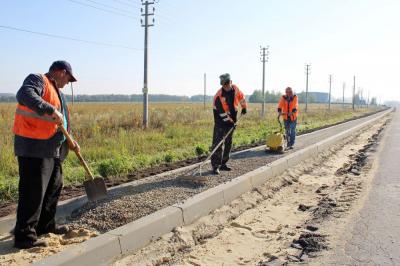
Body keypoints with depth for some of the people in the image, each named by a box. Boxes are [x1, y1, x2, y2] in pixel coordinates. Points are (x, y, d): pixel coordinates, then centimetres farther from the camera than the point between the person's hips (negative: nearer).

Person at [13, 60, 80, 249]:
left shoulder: (56, 91, 22)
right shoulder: (38, 80, -6)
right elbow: (24, 95, -29)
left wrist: (69, 142, 16)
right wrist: (52, 111, -32)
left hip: (52, 150, 10)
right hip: (34, 149, -10)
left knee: (53, 187, 18)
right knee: (33, 191, -8)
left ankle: (45, 226, 31)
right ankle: (24, 236, -1)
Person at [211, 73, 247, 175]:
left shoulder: (235, 89, -6)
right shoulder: (218, 96, -22)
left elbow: (241, 97, 17)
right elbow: (222, 113, -22)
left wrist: (244, 107, 26)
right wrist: (231, 122, -22)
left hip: (232, 119, 6)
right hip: (221, 120, -6)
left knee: (228, 143, 9)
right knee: (218, 142, -13)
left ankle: (223, 164, 18)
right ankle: (215, 166, -11)